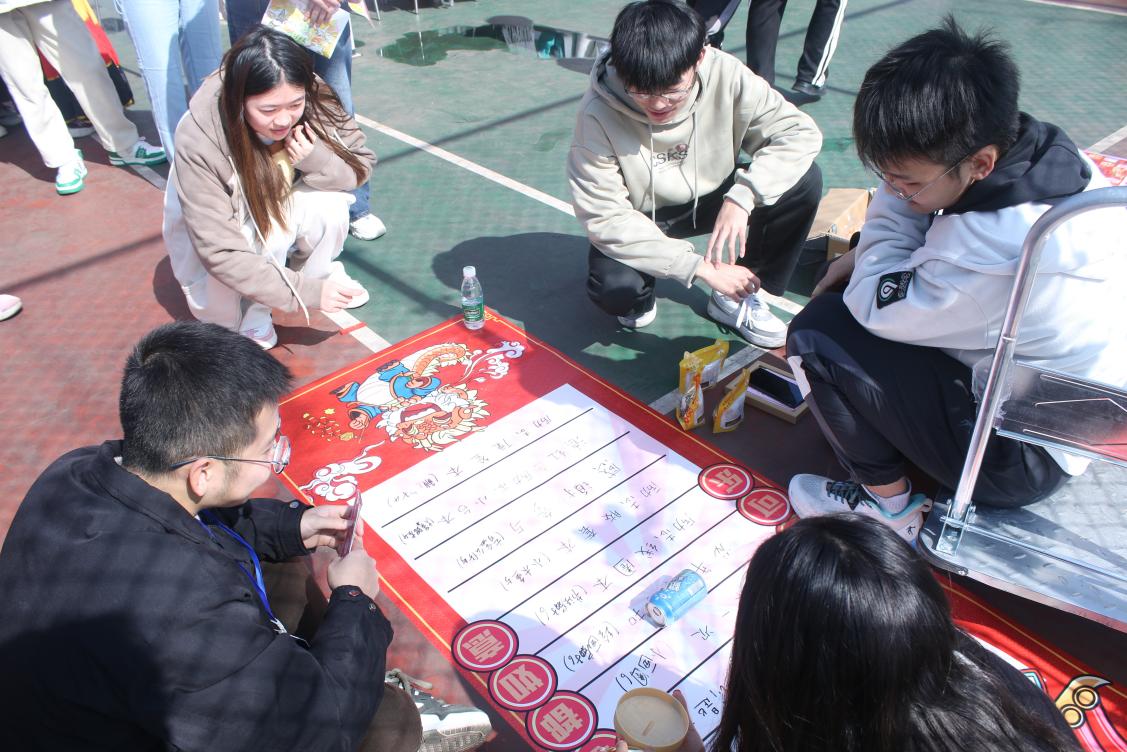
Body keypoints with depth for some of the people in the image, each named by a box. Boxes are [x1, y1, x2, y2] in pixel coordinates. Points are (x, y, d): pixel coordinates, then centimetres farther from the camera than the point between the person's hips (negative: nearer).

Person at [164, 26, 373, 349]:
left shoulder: (314, 100, -27)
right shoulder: (199, 140, -36)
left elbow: (360, 165, -14)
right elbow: (221, 253, -34)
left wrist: (316, 158, -35)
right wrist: (304, 292, -38)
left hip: (280, 206, 4)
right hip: (222, 228, -3)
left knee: (329, 204, -28)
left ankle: (317, 272, 1)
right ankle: (252, 313, 0)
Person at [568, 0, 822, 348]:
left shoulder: (724, 74, -24)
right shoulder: (598, 114, -30)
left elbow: (799, 132, -18)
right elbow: (604, 218, -28)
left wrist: (742, 197, -36)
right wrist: (700, 267, -32)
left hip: (710, 198, 3)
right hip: (638, 218, -3)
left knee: (804, 181, -20)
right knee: (613, 288, -34)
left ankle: (736, 299, 0)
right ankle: (638, 300, 7)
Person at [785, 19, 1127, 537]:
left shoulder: (1002, 250, -37)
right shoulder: (1047, 152, -10)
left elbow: (877, 307, -24)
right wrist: (868, 261, -7)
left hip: (1021, 461, -9)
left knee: (818, 332, -17)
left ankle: (887, 502, -1)